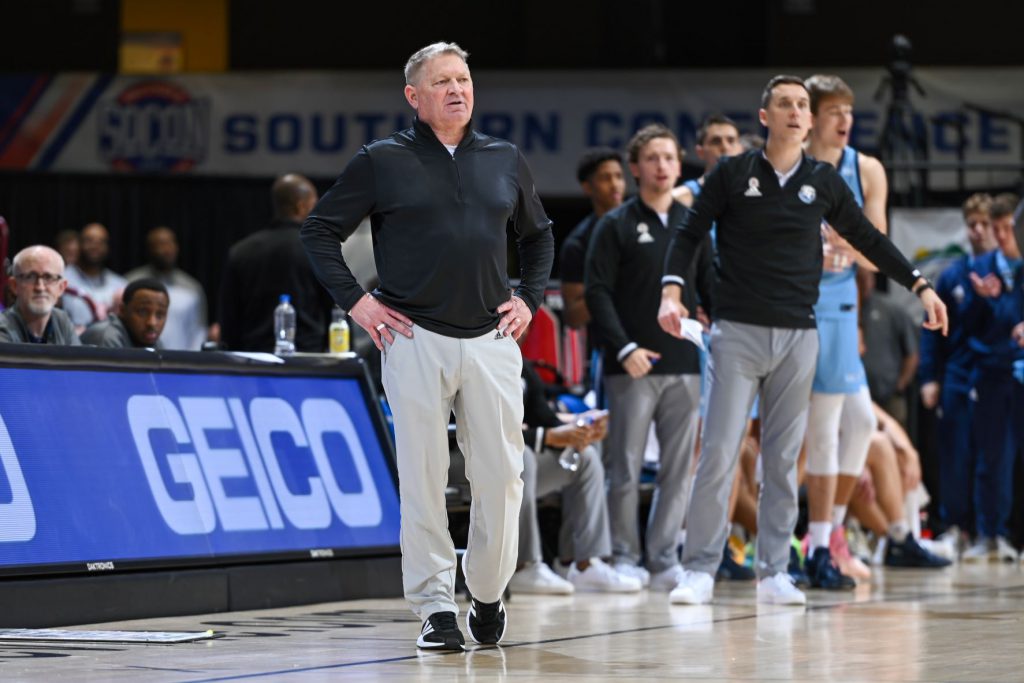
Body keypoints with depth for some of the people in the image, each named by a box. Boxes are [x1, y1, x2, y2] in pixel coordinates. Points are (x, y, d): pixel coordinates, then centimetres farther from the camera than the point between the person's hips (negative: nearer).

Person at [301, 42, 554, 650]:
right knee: (423, 480, -2)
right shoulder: (383, 162, 1)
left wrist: (529, 299, 13)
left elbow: (538, 235, 26)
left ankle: (488, 594, 18)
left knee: (501, 475, 0)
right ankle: (436, 606, 5)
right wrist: (354, 299, -2)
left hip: (492, 341, 3)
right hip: (416, 341, -3)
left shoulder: (505, 161, 12)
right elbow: (320, 230, 6)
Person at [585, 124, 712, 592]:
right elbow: (597, 292, -4)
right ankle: (625, 557, 7)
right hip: (633, 368, -4)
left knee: (678, 469, 2)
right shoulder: (616, 226, 1)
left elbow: (710, 290, 17)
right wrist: (624, 348, -14)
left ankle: (664, 561, 7)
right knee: (626, 468, -2)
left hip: (684, 367, 4)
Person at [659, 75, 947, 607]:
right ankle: (699, 571, -2)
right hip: (737, 332, -2)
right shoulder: (732, 174, 2)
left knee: (783, 459, 3)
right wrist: (672, 289, -11)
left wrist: (919, 285, 13)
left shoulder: (824, 182, 8)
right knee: (718, 453, -7)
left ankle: (774, 573, 8)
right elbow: (690, 232, 5)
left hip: (798, 338, 2)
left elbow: (867, 238, 18)